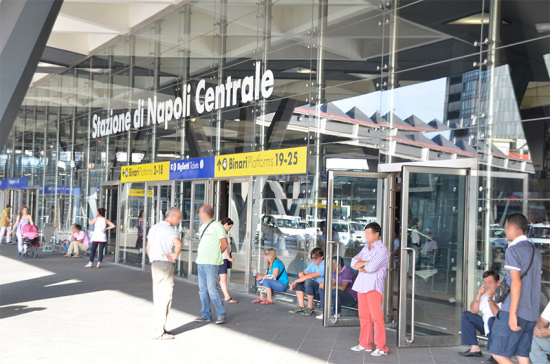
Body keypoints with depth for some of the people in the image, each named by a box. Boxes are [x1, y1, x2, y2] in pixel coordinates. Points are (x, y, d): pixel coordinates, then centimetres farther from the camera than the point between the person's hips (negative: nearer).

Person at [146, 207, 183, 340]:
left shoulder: (154, 228, 14)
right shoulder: (169, 230, -14)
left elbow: (148, 247, 22)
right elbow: (178, 244, -33)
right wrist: (175, 255, -18)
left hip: (155, 264, 9)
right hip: (166, 264, -9)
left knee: (157, 297, 15)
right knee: (165, 298, -3)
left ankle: (158, 329, 23)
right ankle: (159, 332, 0)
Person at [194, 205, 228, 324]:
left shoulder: (217, 225, -7)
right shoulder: (202, 227, 18)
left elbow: (224, 244, -6)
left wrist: (214, 255, 2)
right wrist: (201, 256, 12)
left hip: (212, 264, -8)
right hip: (200, 263, 8)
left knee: (212, 289, -11)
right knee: (203, 290, 8)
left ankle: (221, 314, 1)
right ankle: (206, 315, 16)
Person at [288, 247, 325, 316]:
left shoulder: (324, 266, -19)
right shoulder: (313, 264, 10)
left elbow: (310, 276, -27)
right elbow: (304, 273, 12)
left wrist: (295, 282, -22)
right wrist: (301, 274, -15)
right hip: (315, 290, 9)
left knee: (308, 281, -32)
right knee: (299, 279, -5)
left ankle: (310, 308, -18)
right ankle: (301, 307, -7)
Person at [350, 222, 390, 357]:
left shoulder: (382, 250, -9)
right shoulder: (366, 248, 17)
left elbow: (372, 268, -19)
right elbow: (354, 262, 7)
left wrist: (360, 265, -2)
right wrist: (366, 263, -11)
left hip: (374, 287, -8)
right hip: (362, 285, 8)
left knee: (376, 317, -6)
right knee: (364, 316, 12)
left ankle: (381, 348, -1)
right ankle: (365, 344, 21)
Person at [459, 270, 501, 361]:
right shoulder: (484, 293, 0)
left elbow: (498, 314, -34)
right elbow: (473, 311, 1)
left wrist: (490, 298, -30)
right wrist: (478, 296, -13)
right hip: (486, 326, 8)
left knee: (492, 320, -37)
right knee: (466, 315, 0)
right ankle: (474, 348, -3)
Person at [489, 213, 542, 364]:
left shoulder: (513, 250, -10)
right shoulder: (536, 252, 16)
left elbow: (516, 283, -18)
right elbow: (533, 283, 17)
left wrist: (512, 314, -20)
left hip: (515, 312, -8)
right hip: (531, 315, 8)